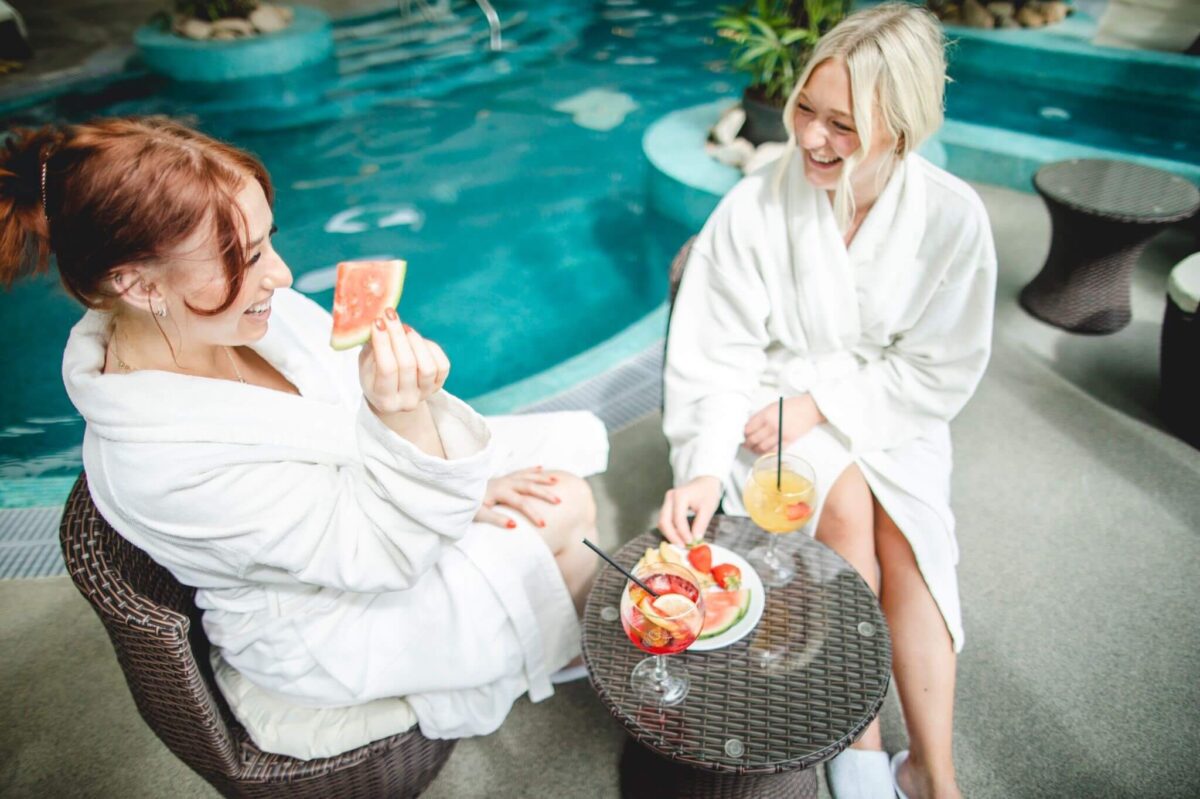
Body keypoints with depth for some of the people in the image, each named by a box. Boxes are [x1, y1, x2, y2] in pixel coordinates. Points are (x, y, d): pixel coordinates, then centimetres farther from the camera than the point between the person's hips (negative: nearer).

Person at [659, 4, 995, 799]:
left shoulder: (952, 217, -12)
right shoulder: (755, 208, -16)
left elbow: (944, 369, -8)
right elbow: (716, 357, -14)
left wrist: (824, 403, -16)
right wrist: (704, 465, -27)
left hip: (889, 413, 2)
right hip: (774, 402, -1)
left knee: (905, 537, -22)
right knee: (848, 505, -25)